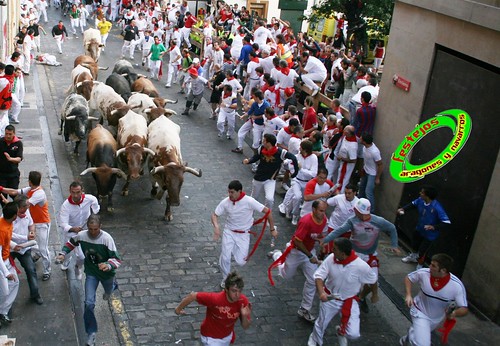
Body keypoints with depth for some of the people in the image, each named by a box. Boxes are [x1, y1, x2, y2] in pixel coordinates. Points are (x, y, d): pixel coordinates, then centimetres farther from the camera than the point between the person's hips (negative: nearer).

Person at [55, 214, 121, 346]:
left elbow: (117, 259, -28)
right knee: (89, 303, -9)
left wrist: (109, 265, -48)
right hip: (91, 273, 1)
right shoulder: (81, 235, -19)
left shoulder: (106, 238, -30)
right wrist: (63, 253, -10)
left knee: (108, 292, 29)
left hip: (106, 273, -1)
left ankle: (112, 285, 69)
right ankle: (91, 333, 8)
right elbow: (71, 243, 6)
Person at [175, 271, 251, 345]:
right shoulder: (215, 299, -38)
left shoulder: (243, 301, -25)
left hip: (227, 336, 5)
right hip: (211, 337, -5)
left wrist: (245, 316, -37)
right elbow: (193, 295, -26)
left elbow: (245, 327, -14)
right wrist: (178, 309, -10)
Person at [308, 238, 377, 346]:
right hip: (329, 297, 1)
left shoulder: (361, 266, -28)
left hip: (349, 301, -1)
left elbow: (373, 280, -8)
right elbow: (319, 275, -17)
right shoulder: (331, 258, -22)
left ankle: (341, 332, 31)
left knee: (353, 334, -7)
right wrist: (321, 292, -32)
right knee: (321, 324, 17)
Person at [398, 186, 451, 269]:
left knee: (422, 252, 5)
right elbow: (413, 204, 5)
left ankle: (420, 266, 36)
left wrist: (434, 227, -46)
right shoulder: (421, 200, -19)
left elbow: (447, 223, -35)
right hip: (419, 229, 6)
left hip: (430, 235, -6)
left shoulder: (437, 208, -38)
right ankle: (414, 257, 62)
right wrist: (403, 209, -10)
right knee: (414, 245, 29)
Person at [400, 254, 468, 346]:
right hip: (420, 312, -2)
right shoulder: (423, 273, -25)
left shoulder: (457, 286, -28)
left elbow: (464, 309, -23)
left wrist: (455, 313, -44)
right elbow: (408, 278, -5)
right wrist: (408, 295, -21)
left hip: (437, 319, 2)